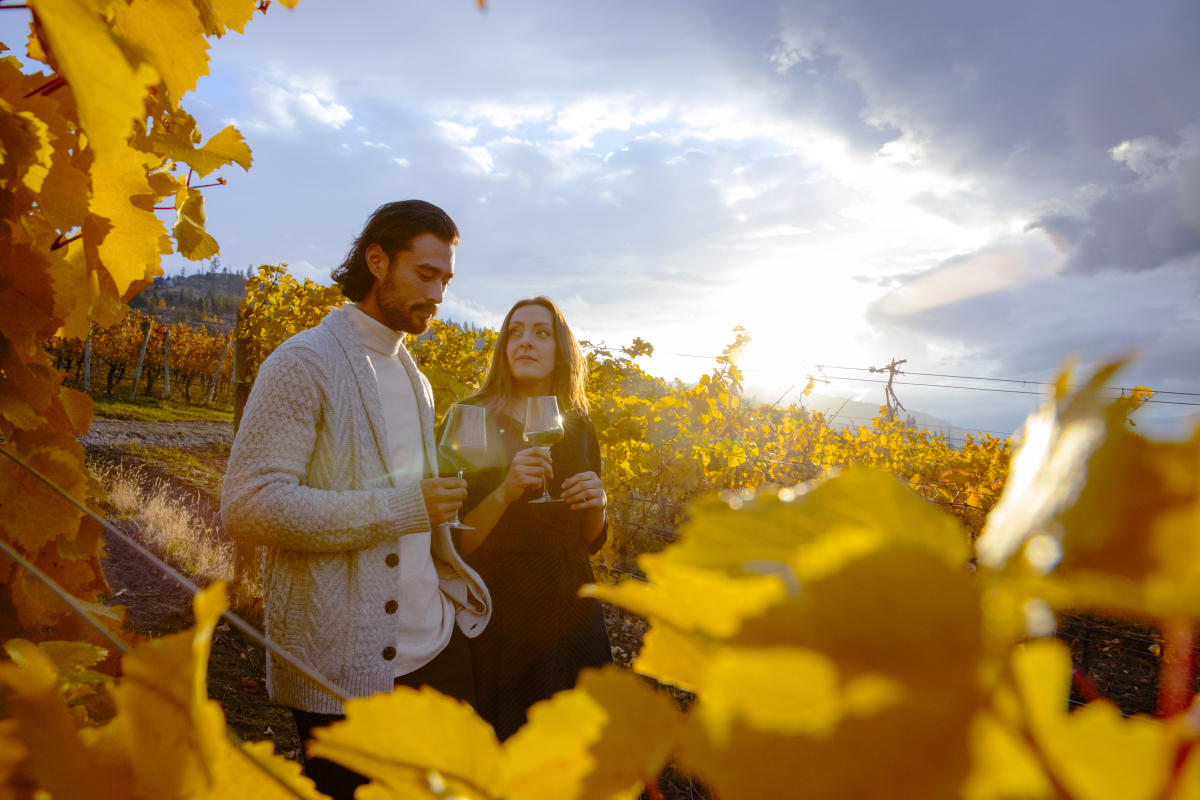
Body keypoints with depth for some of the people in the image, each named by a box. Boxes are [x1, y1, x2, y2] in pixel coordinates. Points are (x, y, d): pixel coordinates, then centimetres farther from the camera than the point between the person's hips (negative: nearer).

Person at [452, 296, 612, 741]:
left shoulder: (579, 429, 5)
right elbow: (456, 542, -10)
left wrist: (597, 504, -8)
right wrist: (506, 490, -24)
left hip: (569, 608, 4)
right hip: (499, 615, -3)